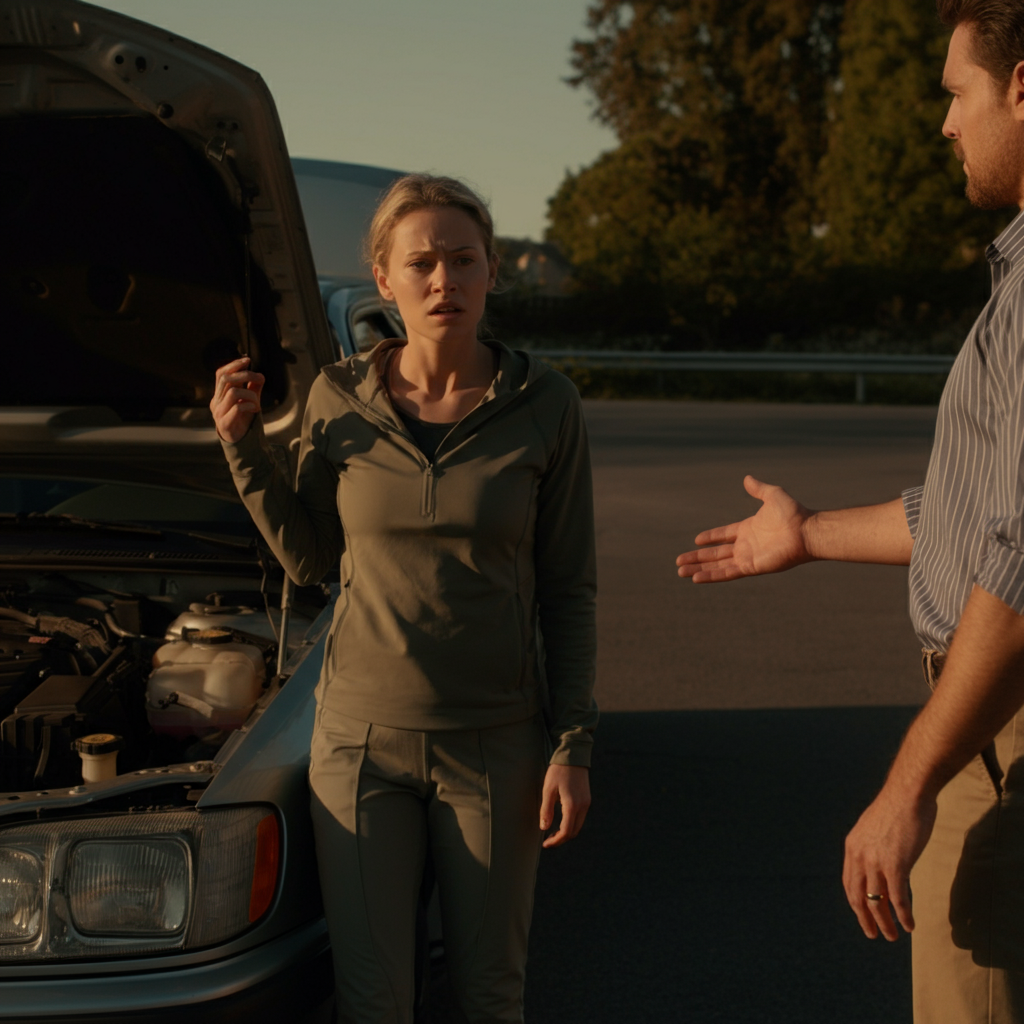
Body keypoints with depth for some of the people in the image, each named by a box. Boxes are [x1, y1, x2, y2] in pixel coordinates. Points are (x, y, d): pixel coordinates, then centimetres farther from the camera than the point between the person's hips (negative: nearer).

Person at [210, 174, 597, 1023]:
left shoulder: (545, 405, -7)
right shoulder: (339, 398, -3)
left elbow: (568, 590, -2)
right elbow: (308, 558, 7)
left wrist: (574, 746, -7)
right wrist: (243, 444, -5)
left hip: (495, 743, -1)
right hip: (364, 736, 1)